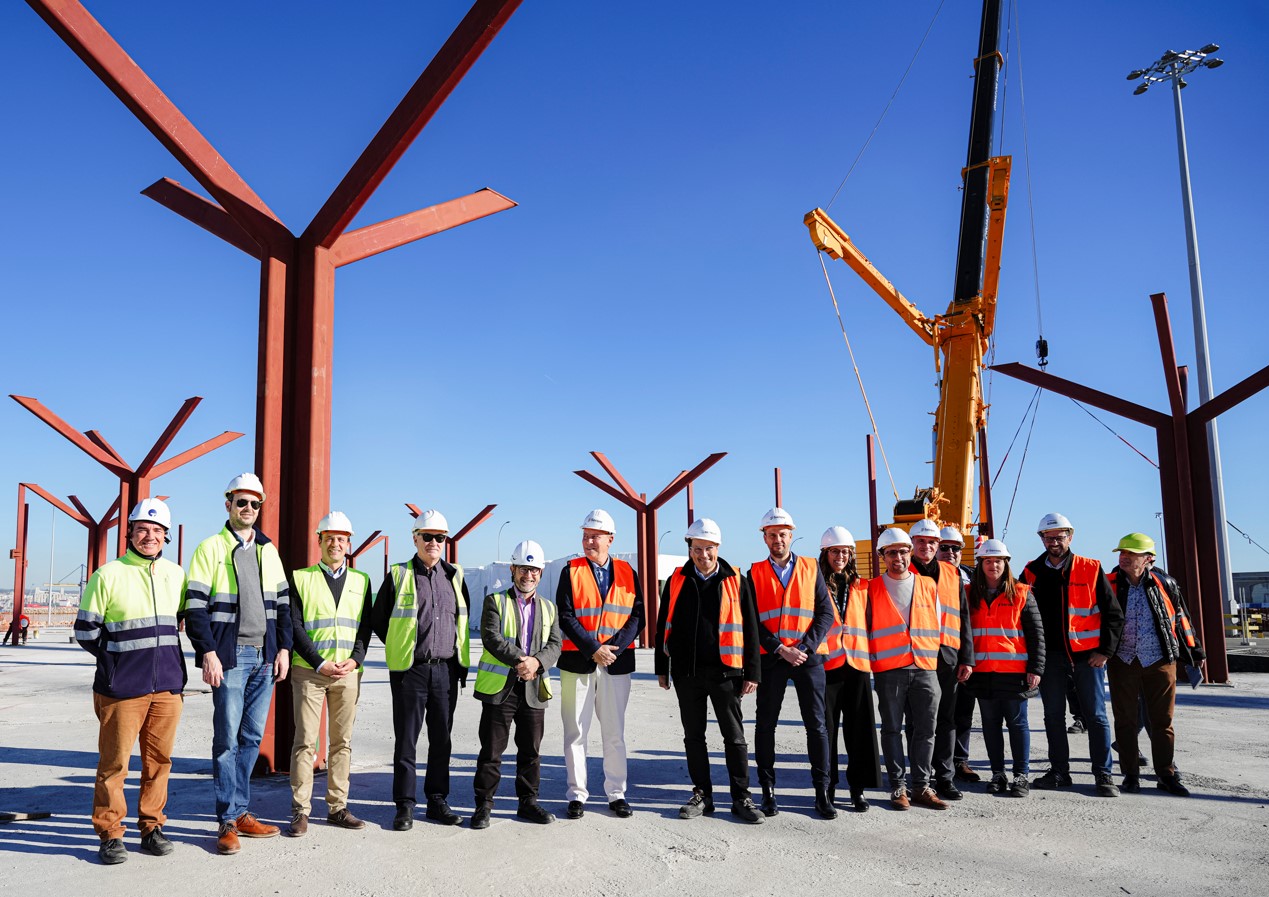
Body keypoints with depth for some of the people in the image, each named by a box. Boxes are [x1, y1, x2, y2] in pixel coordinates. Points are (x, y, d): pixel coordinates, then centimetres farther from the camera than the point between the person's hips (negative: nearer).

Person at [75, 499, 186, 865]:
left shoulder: (176, 574, 9)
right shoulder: (108, 576, -4)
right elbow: (85, 631, 1)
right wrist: (117, 660, 0)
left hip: (168, 685, 4)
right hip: (122, 688, -4)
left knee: (159, 759, 9)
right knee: (114, 762, 0)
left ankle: (151, 827, 21)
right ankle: (110, 834, 13)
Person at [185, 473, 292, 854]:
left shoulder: (268, 550, 13)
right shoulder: (211, 548, -2)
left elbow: (282, 603, 15)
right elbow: (195, 606, -7)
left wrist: (283, 648, 7)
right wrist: (208, 653, -14)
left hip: (264, 656, 5)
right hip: (229, 656, -5)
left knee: (252, 736, 10)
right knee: (227, 738, -1)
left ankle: (241, 812, 20)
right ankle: (230, 820, 8)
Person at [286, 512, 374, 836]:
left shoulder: (361, 581, 11)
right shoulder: (301, 578, 2)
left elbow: (365, 626, 9)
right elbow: (294, 626, -4)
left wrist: (355, 659, -8)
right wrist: (319, 663, -12)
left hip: (348, 672, 3)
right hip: (309, 671, -3)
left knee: (342, 742, 7)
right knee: (305, 741, -2)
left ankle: (337, 808, 16)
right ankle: (300, 811, 6)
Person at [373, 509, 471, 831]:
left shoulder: (455, 575, 9)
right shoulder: (399, 575, -1)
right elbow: (379, 620, 8)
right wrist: (401, 649, 7)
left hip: (446, 670, 3)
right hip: (410, 671, -3)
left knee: (441, 740, 10)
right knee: (406, 740, 2)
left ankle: (437, 801, 20)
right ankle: (405, 805, 10)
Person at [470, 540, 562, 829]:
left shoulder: (548, 608, 15)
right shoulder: (495, 601, 3)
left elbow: (555, 645, 4)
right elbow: (491, 637, -11)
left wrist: (537, 661, -16)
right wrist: (519, 660, -22)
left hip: (534, 688, 4)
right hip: (499, 686, -4)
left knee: (531, 750, 10)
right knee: (491, 749, 1)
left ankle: (528, 802, 23)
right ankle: (483, 805, 11)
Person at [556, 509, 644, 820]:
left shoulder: (627, 573, 5)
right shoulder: (572, 571, 0)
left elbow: (637, 616, 0)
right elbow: (566, 617, -7)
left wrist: (614, 647, -13)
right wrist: (593, 649, -15)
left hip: (616, 663, 1)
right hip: (577, 662, -1)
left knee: (615, 733, 8)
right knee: (575, 733, 4)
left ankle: (616, 794, 18)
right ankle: (577, 795, 14)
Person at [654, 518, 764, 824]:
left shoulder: (735, 581, 0)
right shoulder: (676, 581, 6)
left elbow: (749, 628, 1)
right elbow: (664, 626, 11)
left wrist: (751, 672, -2)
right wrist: (662, 668, 8)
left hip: (724, 671, -2)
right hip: (687, 672, 2)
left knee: (734, 736, 3)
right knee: (694, 736, 10)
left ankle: (741, 798, 12)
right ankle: (702, 794, 21)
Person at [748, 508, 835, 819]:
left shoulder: (811, 568, 8)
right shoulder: (756, 573, 5)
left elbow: (825, 612, 2)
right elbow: (752, 620, -1)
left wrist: (805, 647, -10)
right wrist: (781, 649, -11)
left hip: (808, 655, 0)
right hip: (770, 657, 0)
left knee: (817, 724, 1)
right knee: (766, 724, 4)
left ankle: (822, 793, 9)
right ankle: (767, 790, 14)